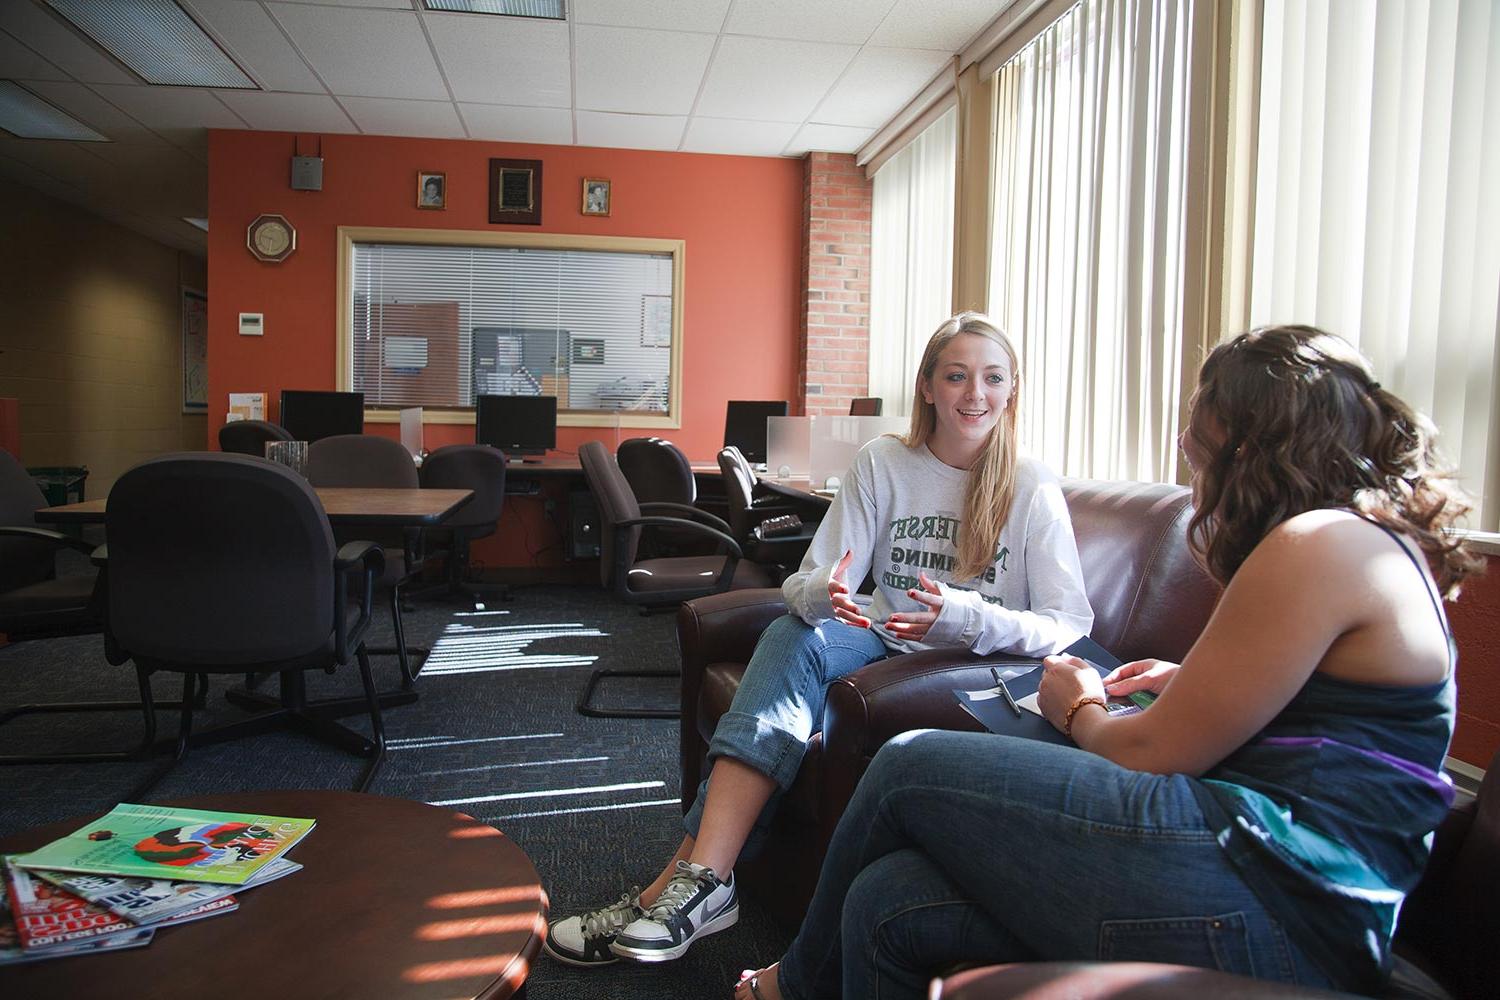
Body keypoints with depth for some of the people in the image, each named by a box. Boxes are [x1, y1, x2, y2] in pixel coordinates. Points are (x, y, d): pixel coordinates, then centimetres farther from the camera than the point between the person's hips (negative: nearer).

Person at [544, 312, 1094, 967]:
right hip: (883, 639, 3)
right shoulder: (883, 463, 1)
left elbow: (1070, 624, -12)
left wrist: (967, 618, -30)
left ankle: (687, 880, -26)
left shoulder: (1033, 490, -6)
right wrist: (822, 593, -29)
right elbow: (806, 583, -3)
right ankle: (702, 879, -32)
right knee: (793, 635, -30)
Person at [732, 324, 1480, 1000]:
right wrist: (1201, 681, 21)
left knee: (910, 768, -3)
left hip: (1266, 897, -10)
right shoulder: (1377, 538, 21)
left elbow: (1152, 754, -10)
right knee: (890, 904, 0)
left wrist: (1080, 709, 10)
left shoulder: (1321, 544, -11)